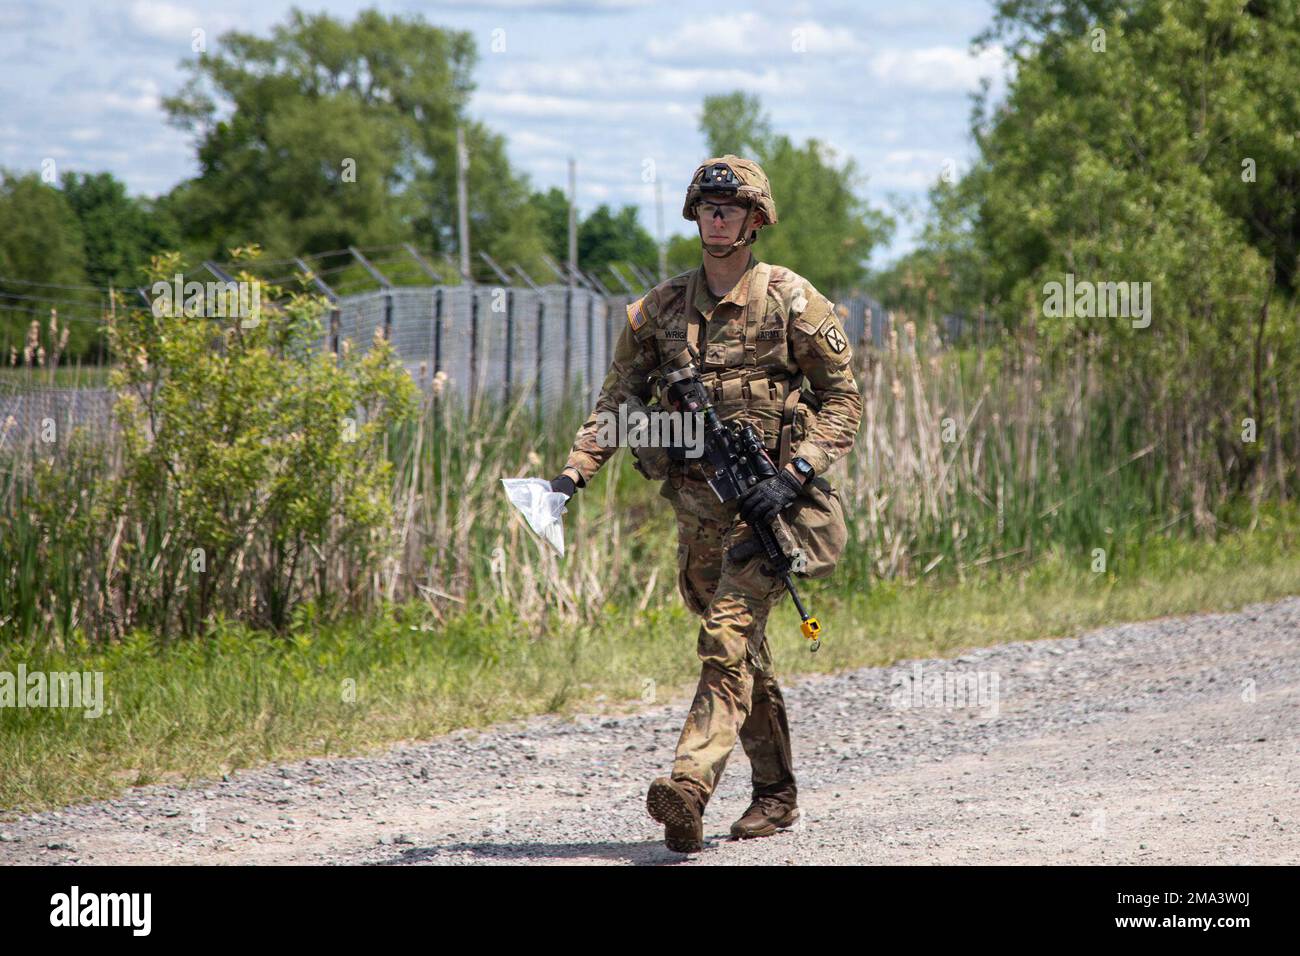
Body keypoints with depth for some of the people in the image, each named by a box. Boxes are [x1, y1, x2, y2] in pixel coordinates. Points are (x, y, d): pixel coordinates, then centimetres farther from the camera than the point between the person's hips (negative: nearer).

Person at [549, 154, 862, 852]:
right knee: (743, 651, 13)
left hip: (770, 504, -5)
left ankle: (691, 782, -32)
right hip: (697, 503, 5)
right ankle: (776, 793, 26)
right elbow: (619, 398, 9)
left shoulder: (792, 301, -4)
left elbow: (843, 401, -3)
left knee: (729, 638, -19)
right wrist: (574, 471, -6)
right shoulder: (661, 308, 9)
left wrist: (793, 475, -15)